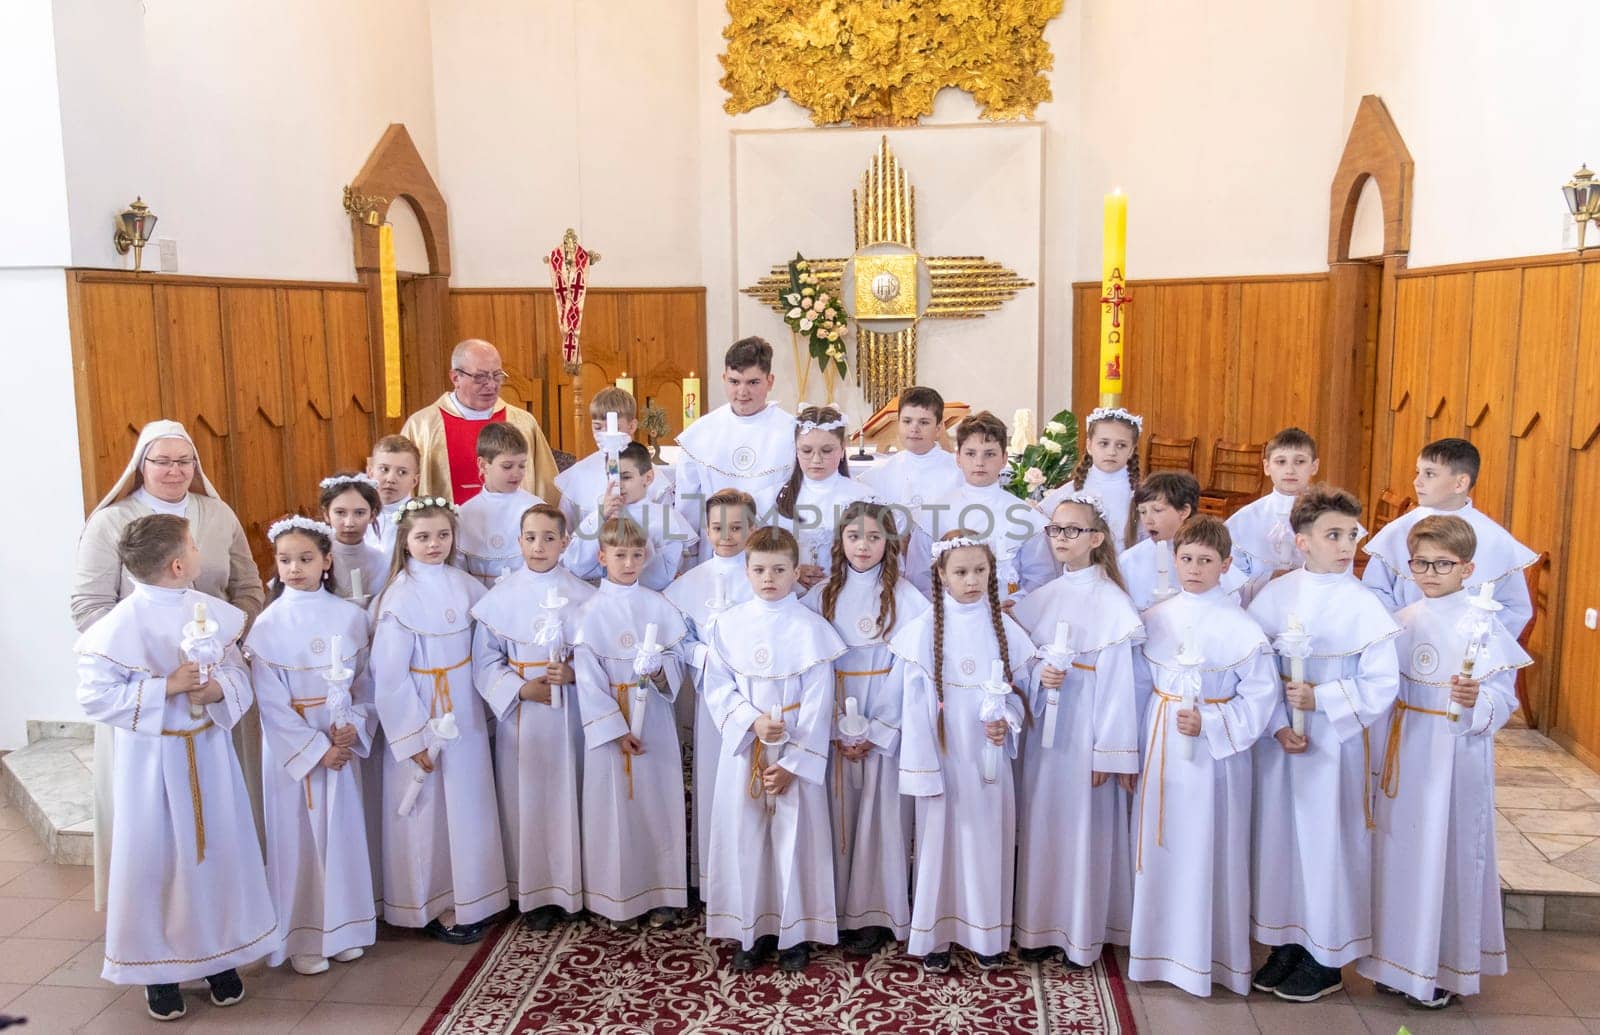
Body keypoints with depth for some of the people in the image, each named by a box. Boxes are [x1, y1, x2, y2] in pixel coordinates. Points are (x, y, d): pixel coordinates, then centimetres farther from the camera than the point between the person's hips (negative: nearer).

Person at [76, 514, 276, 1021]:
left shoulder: (214, 613, -3)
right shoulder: (120, 626, -16)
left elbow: (239, 671, 3)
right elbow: (96, 695, -16)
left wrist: (219, 688, -19)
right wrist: (165, 687, -23)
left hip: (208, 750, 4)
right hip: (151, 757, -4)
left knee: (217, 851, 13)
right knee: (152, 860, 6)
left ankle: (219, 953, 31)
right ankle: (156, 965, 26)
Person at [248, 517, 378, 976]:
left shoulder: (350, 616, 0)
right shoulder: (268, 624, -8)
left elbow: (365, 681, 4)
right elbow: (271, 702, -9)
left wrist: (353, 727, -11)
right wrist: (315, 748, -12)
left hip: (343, 742, 3)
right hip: (291, 747, -2)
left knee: (343, 831, 10)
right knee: (297, 837, 5)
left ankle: (343, 928, 25)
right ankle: (302, 939, 18)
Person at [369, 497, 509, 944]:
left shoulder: (466, 586, 0)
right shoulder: (399, 598, -14)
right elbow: (388, 676, -14)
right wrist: (412, 737, -14)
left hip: (464, 717, 5)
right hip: (420, 720, -5)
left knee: (467, 805, 13)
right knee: (427, 811, 6)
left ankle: (467, 897, 29)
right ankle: (433, 906, 22)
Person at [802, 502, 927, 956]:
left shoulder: (906, 598, -4)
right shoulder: (822, 595, 5)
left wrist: (878, 733, -10)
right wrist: (837, 731, -6)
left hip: (886, 729, -2)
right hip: (833, 728, 2)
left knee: (881, 816, 1)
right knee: (838, 815, 6)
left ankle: (875, 914, 13)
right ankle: (838, 909, 17)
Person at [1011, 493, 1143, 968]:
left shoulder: (1110, 600, -9)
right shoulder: (1043, 597, 7)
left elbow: (1116, 680, -10)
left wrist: (1109, 751, -12)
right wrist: (1039, 675, -10)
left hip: (1084, 730, -5)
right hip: (1042, 728, 5)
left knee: (1083, 826, 3)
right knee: (1040, 823, 11)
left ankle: (1083, 934, 18)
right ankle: (1040, 927, 24)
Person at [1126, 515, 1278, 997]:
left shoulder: (1241, 627, -9)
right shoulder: (1155, 618, 4)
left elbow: (1261, 694, -10)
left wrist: (1209, 723, -19)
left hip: (1215, 755, -4)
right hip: (1161, 751, 4)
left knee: (1210, 853, 3)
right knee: (1161, 848, 11)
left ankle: (1211, 954, 18)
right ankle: (1162, 948, 26)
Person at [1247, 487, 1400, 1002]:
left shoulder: (1364, 605, -8)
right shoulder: (1273, 596, -2)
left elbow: (1382, 685, -9)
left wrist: (1320, 699, -17)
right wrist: (1277, 725, -11)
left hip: (1336, 743, -3)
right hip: (1277, 740, 3)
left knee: (1327, 841, 5)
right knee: (1278, 836, 10)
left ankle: (1326, 959, 21)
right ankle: (1285, 943, 28)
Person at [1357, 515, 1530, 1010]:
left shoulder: (1482, 626, -8)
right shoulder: (1401, 622, 7)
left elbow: (1503, 697, -10)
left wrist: (1477, 700, -30)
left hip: (1458, 756, -5)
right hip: (1406, 752, 5)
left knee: (1449, 852, 1)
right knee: (1400, 848, 10)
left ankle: (1446, 969, 16)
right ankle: (1399, 958, 24)